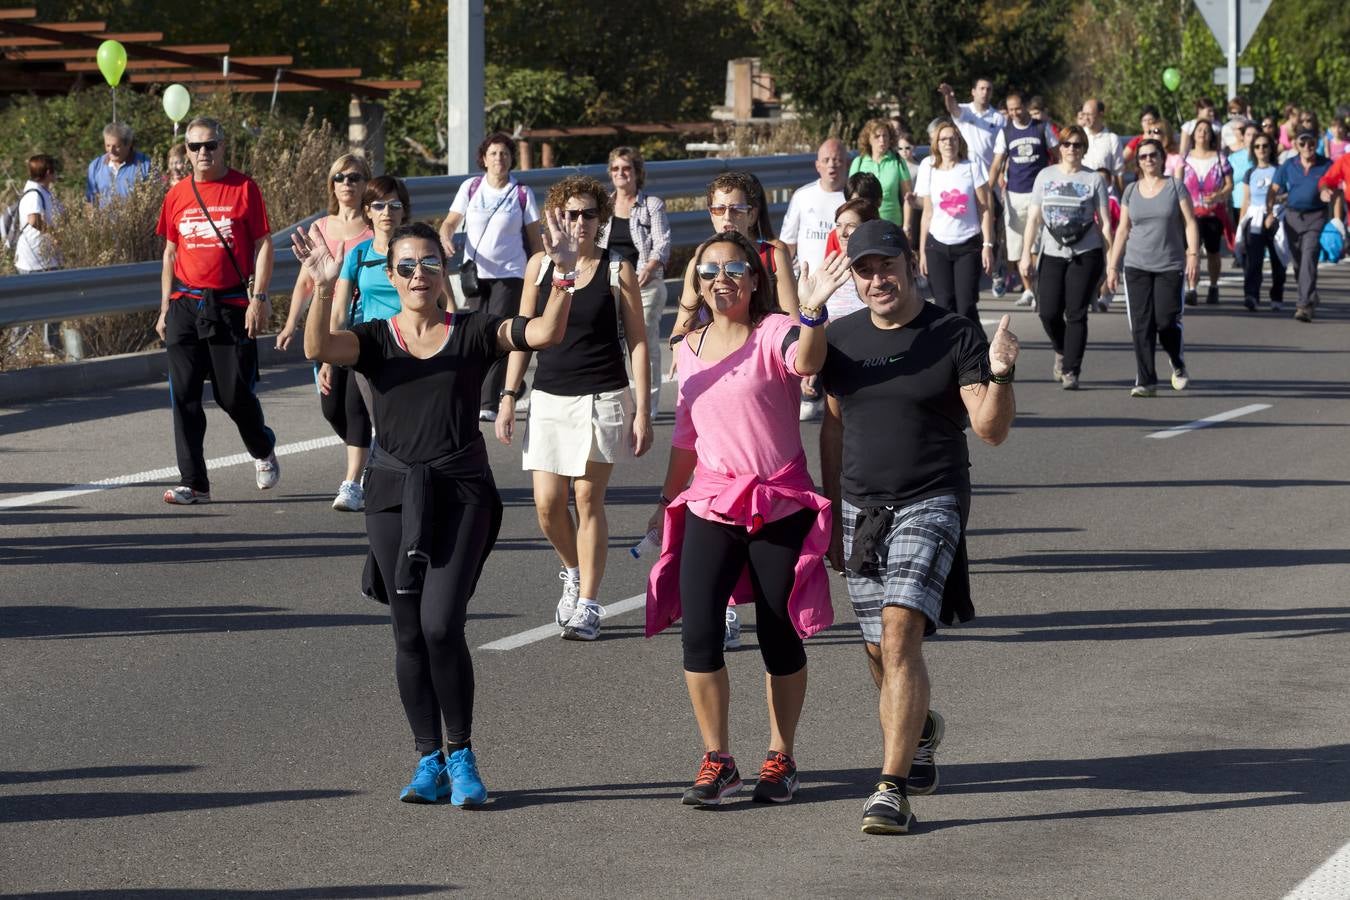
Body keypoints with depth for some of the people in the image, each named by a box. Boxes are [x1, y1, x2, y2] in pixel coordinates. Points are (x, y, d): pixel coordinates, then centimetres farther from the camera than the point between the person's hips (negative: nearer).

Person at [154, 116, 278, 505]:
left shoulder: (244, 188, -2)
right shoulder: (177, 195, 9)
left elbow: (264, 245, -2)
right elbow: (170, 253, 16)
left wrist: (258, 298, -10)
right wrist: (165, 309, 12)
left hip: (232, 306, -3)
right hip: (186, 307, 3)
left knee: (235, 393, 0)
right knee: (185, 395, -2)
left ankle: (262, 450, 30)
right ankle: (194, 483, 2)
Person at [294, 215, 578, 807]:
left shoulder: (473, 333, 3)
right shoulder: (374, 340, 3)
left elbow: (544, 333, -11)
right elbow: (319, 349, -18)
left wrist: (564, 275, -26)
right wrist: (323, 289, -34)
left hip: (461, 491, -2)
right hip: (394, 493, 2)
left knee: (441, 623, -14)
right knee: (409, 633, 5)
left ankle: (460, 756, 3)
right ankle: (428, 763, 17)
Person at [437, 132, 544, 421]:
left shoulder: (522, 194, 1)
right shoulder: (470, 187, 5)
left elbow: (534, 239, 6)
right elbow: (451, 222, 6)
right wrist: (446, 238, -17)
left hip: (510, 274, -2)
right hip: (474, 274, 2)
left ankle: (488, 404, -14)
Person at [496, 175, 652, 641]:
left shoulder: (618, 270, -2)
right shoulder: (539, 265, 5)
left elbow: (637, 342, 0)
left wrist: (642, 411, -4)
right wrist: (508, 397, 5)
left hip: (602, 398, -3)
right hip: (549, 397, 3)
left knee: (588, 498, -5)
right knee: (548, 503, -1)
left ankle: (588, 605, 3)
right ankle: (574, 573, 28)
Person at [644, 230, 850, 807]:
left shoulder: (774, 332, -7)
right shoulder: (690, 348, 10)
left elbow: (806, 362, -32)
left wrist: (811, 310, -50)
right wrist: (668, 499, 26)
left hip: (781, 504, -4)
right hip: (712, 504, 4)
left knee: (779, 638, 4)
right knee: (698, 633, -9)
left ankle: (780, 759, 19)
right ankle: (717, 762, 3)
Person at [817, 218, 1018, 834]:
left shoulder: (956, 337, -5)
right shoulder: (841, 339, 8)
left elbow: (991, 429, -11)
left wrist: (1000, 375, -29)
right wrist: (831, 514, 16)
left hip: (930, 505, -5)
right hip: (860, 509, 5)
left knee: (900, 636, -19)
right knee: (879, 651, 10)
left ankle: (892, 789, -20)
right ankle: (921, 729, 42)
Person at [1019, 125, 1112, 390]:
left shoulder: (1094, 180, 2)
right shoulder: (1046, 176, 8)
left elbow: (1105, 222, 2)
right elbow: (1033, 218, 9)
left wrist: (1109, 260, -2)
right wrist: (1026, 254, 3)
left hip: (1086, 255, -2)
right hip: (1052, 255, 2)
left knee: (1076, 313, -6)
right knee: (1049, 312, -3)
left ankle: (1071, 371, 0)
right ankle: (1062, 353, 27)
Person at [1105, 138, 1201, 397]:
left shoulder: (1175, 188, 3)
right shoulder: (1131, 191, 11)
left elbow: (1190, 223, 0)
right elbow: (1123, 229, 15)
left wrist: (1193, 253, -12)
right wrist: (1113, 265, 11)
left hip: (1170, 267, -2)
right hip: (1137, 266, 3)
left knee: (1166, 321, -8)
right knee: (1141, 325, -5)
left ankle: (1179, 365, 21)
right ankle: (1146, 382, -1)